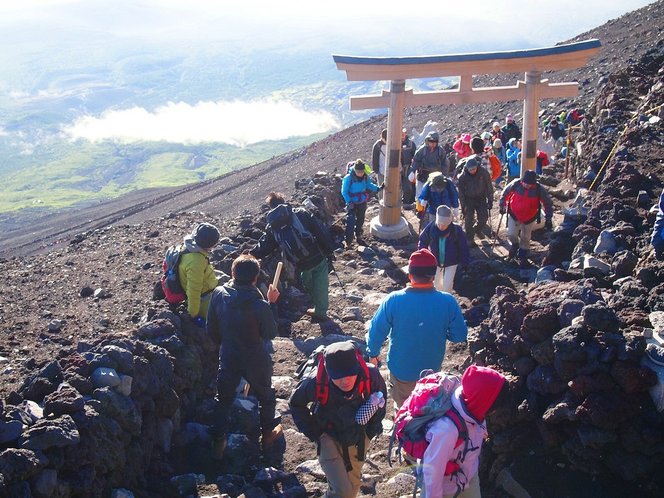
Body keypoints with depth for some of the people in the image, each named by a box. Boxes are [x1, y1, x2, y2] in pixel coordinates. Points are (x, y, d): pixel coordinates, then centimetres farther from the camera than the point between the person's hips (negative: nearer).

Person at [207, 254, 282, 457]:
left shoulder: (219, 294, -18)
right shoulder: (260, 306, -31)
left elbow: (211, 329, -5)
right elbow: (270, 334, -13)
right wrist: (272, 304, -11)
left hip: (228, 358, 3)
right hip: (256, 361, -2)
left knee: (224, 398, 22)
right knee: (265, 396, 24)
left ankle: (218, 442, 30)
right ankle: (268, 433, 43)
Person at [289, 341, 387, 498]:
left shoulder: (370, 375, -27)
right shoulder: (317, 383, -31)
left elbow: (380, 397, -2)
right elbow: (296, 403, -9)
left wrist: (372, 429, 1)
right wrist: (314, 434, -10)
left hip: (359, 439, 3)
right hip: (329, 438, -3)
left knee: (353, 485, 19)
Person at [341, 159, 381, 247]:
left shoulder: (365, 177, -12)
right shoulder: (348, 178, -25)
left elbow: (369, 184, 6)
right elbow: (344, 192, -18)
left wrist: (378, 188, -8)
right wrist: (349, 202, -25)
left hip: (362, 202, 5)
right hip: (352, 203, -5)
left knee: (360, 220, 21)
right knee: (351, 222, -12)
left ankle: (358, 237, 41)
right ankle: (348, 243, -5)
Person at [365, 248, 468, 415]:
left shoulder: (393, 300, -26)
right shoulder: (448, 302, -23)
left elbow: (376, 331, -17)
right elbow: (460, 335, -13)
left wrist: (373, 353, 3)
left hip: (401, 370, -1)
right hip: (432, 370, 1)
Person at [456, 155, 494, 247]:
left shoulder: (484, 173, -17)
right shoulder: (462, 176, -18)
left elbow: (489, 187, -7)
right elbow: (460, 191, -8)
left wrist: (490, 201, -6)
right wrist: (463, 205, -8)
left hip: (481, 199, 1)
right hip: (468, 200, -1)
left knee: (484, 218, 4)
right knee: (469, 220, -4)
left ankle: (478, 230, 36)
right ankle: (469, 239, 11)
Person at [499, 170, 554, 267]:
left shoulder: (539, 190, -23)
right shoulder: (515, 184, -23)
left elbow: (548, 204, -9)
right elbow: (505, 193, -3)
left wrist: (548, 219, -9)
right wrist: (502, 205, 3)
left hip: (529, 218, 0)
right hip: (514, 215, 0)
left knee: (525, 238, 11)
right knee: (511, 234, -2)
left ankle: (522, 257, 31)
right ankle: (515, 245, 34)